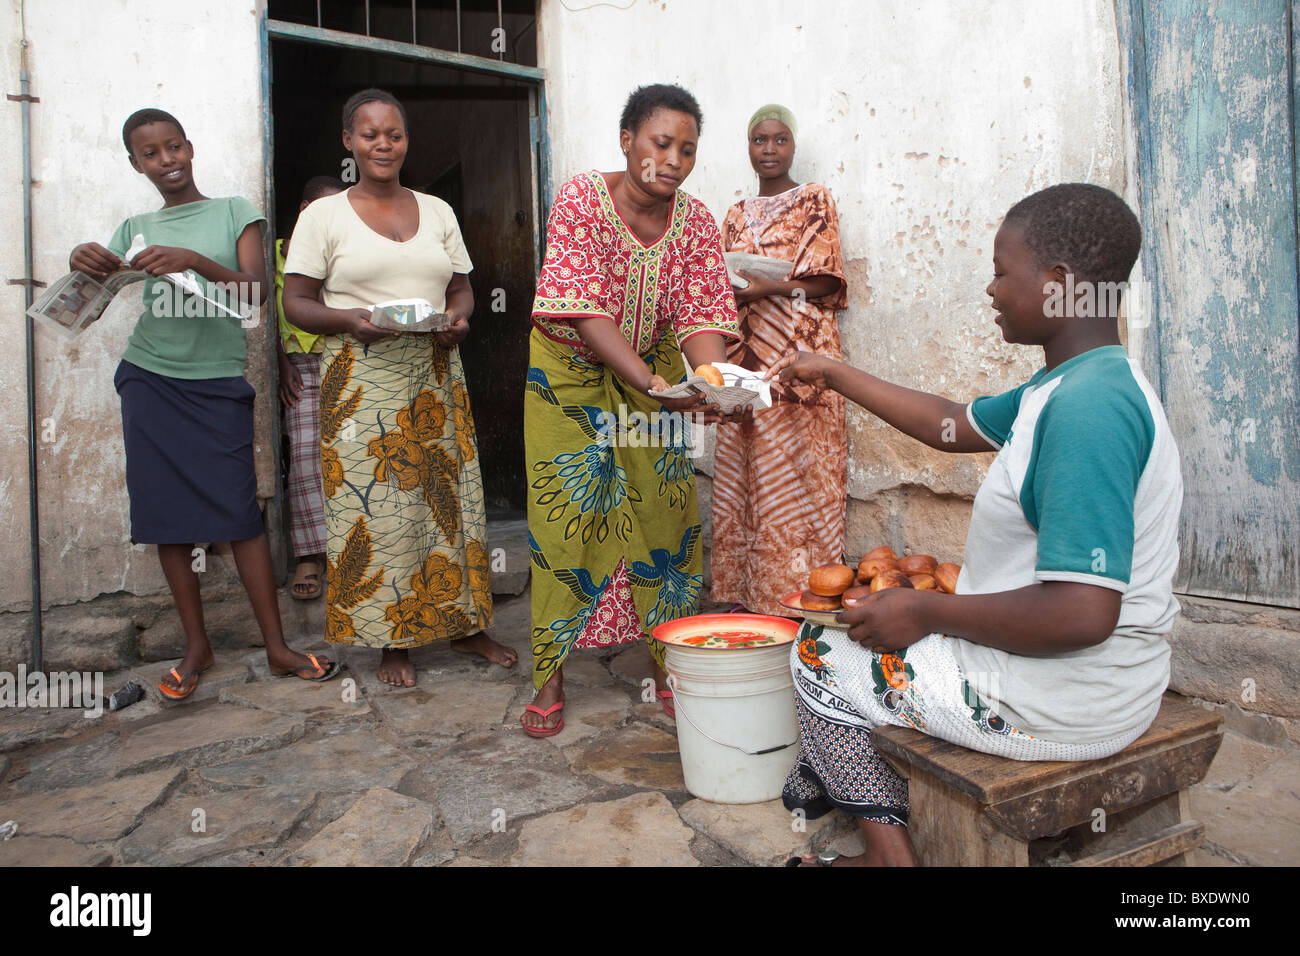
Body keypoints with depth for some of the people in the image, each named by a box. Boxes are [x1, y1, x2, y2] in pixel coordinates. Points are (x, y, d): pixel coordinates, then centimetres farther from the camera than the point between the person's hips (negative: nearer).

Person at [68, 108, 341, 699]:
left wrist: (195, 261, -23)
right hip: (151, 380, 3)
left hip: (218, 383, -3)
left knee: (239, 511, -6)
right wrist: (82, 266, -14)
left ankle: (276, 647, 1)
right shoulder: (135, 230, 12)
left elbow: (256, 292, -7)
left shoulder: (234, 212, 5)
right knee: (167, 514, 2)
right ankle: (196, 645, 14)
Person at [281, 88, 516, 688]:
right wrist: (349, 319, -18)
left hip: (435, 374, 3)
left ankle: (462, 622, 19)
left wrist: (458, 317, -6)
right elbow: (296, 302, 1)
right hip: (363, 379, -3)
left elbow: (462, 287, 17)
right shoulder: (324, 215, 4)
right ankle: (392, 640, 11)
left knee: (449, 493, 5)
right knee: (376, 504, -3)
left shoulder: (437, 211, 14)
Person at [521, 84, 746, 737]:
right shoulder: (580, 199, -18)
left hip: (655, 373, 4)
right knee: (566, 518, -4)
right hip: (572, 372, -3)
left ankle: (666, 668, 16)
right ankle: (550, 679, 9)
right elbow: (584, 309, -27)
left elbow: (701, 315, -12)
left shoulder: (695, 221, -7)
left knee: (665, 516, 1)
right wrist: (645, 378, -40)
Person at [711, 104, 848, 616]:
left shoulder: (814, 200, 6)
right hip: (745, 355, 5)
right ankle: (744, 591, 10)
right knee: (740, 474, 2)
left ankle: (797, 593, 1)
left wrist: (770, 286, -18)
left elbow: (825, 280, -3)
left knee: (794, 473, -6)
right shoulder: (736, 215, 21)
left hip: (797, 353, -5)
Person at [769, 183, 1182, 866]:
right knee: (884, 637, 25)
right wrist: (833, 374, 21)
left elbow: (1082, 613, -32)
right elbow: (951, 424, 18)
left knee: (819, 654, 5)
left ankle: (889, 850, 18)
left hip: (1063, 701, -10)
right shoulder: (1067, 386, 5)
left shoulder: (1087, 406, -27)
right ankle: (828, 781, 32)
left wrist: (925, 613, -20)